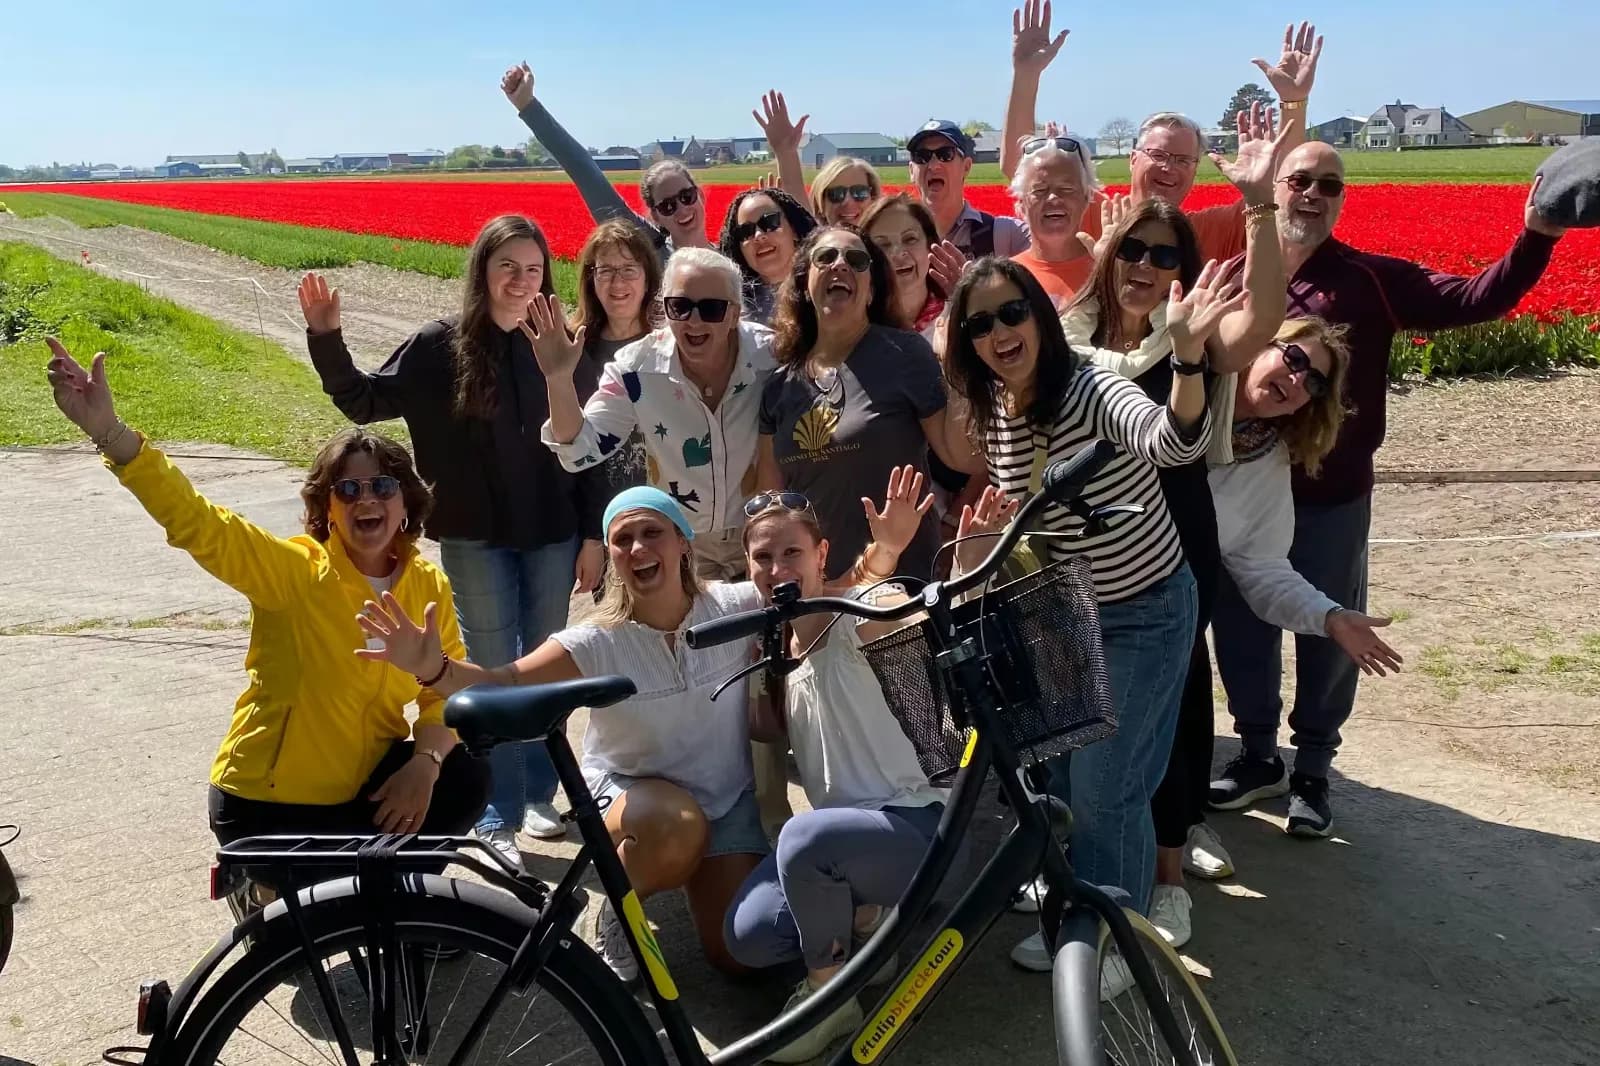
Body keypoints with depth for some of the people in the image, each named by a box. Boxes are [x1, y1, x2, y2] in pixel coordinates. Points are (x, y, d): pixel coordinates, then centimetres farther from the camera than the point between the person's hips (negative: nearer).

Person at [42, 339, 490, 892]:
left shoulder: (429, 587, -5)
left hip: (366, 788, 4)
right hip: (267, 802, -3)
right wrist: (108, 431, -43)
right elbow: (195, 521, -30)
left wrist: (425, 761, -21)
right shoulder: (295, 571, -18)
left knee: (463, 779, -18)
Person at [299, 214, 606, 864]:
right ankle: (497, 819, 15)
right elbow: (364, 403, 3)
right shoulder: (441, 346, -5)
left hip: (553, 537, 2)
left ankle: (537, 794, 31)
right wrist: (325, 338, -11)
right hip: (476, 540, -2)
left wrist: (593, 537, 1)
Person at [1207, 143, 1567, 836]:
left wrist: (1536, 235, -23)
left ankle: (1312, 768, 32)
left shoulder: (1372, 280, -4)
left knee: (1329, 635, 12)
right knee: (1240, 626, 13)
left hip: (1332, 497, 0)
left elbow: (1474, 301, -11)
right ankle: (1258, 754, 34)